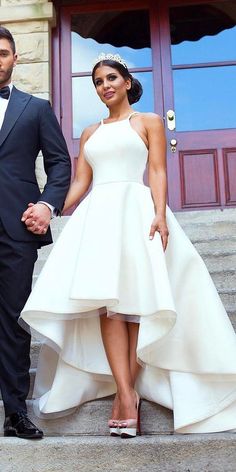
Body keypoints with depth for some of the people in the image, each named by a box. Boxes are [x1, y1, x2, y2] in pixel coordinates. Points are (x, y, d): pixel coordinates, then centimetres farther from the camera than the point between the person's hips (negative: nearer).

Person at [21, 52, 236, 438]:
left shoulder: (149, 122, 13)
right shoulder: (90, 134, 23)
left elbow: (158, 172, 0)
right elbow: (80, 182, 16)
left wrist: (160, 215, -16)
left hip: (136, 212, -3)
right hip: (97, 216, 3)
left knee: (136, 299, -10)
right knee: (107, 301, -11)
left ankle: (125, 392, -6)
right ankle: (127, 395, -14)